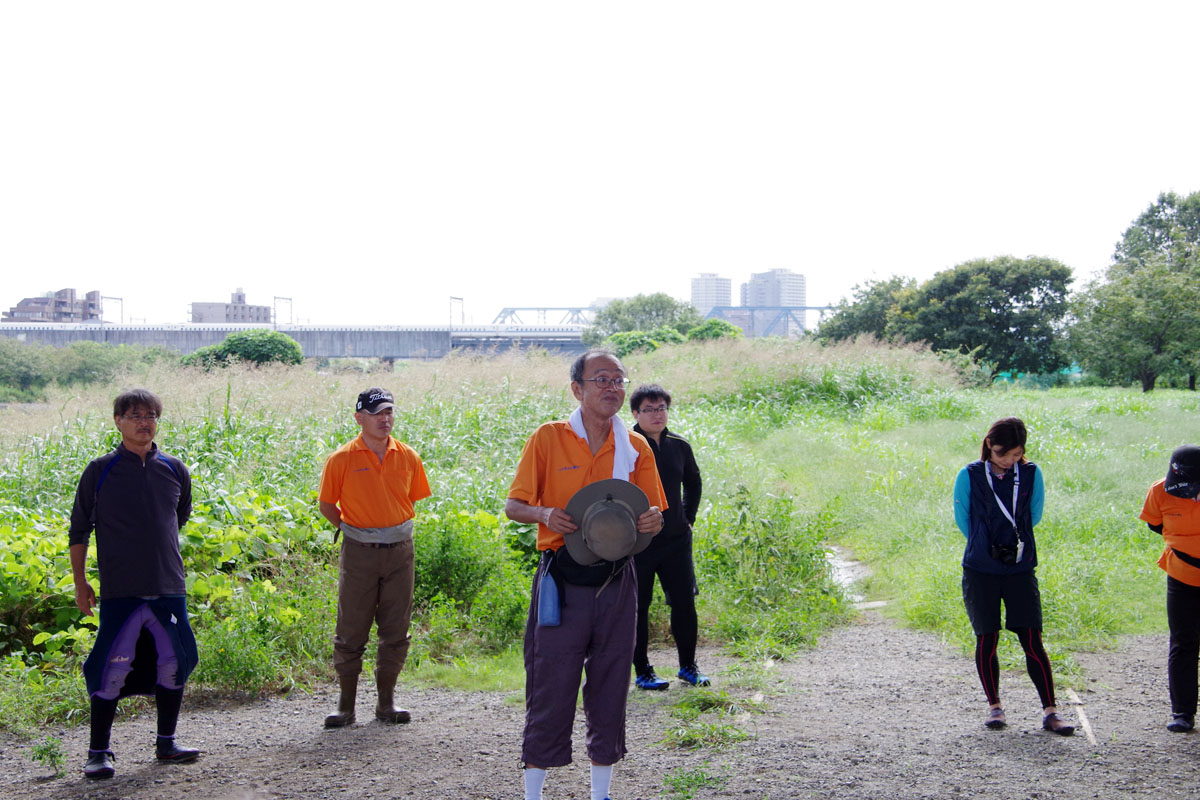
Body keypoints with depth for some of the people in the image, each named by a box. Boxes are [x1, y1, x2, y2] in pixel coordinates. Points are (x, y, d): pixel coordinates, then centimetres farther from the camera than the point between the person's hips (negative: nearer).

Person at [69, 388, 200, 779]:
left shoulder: (174, 470, 6)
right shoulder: (100, 471, -2)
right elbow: (79, 529, 4)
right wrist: (80, 582, 2)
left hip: (169, 587, 4)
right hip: (119, 590, -4)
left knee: (174, 662, 8)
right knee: (112, 667, -5)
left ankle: (166, 743, 23)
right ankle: (98, 752, 8)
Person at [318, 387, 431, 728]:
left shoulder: (408, 457, 5)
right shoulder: (342, 459, -4)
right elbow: (327, 505, 5)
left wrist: (394, 529, 8)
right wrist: (352, 530, 0)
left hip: (399, 550, 3)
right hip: (359, 553, -3)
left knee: (395, 630, 7)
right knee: (351, 631, 2)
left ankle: (386, 702, 18)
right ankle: (346, 705, 12)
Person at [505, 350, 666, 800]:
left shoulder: (635, 447, 8)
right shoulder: (548, 439, -2)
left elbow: (653, 513, 12)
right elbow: (513, 506, 0)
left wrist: (652, 520, -11)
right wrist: (545, 514, -20)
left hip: (617, 581, 3)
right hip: (562, 580, -3)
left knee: (610, 688, 9)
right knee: (550, 688, -1)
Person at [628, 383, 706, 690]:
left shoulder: (679, 446, 6)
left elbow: (693, 482, 24)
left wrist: (688, 518, 16)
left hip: (676, 540, 4)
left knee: (684, 603, 6)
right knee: (638, 607, 4)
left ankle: (688, 666, 22)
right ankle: (642, 672, 15)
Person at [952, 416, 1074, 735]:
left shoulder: (1032, 474, 0)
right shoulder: (969, 476, -4)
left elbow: (1034, 516, 13)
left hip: (1020, 569, 1)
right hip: (980, 571, -1)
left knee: (1032, 640, -3)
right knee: (987, 640, 4)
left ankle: (1050, 711, 3)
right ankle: (994, 706, 20)